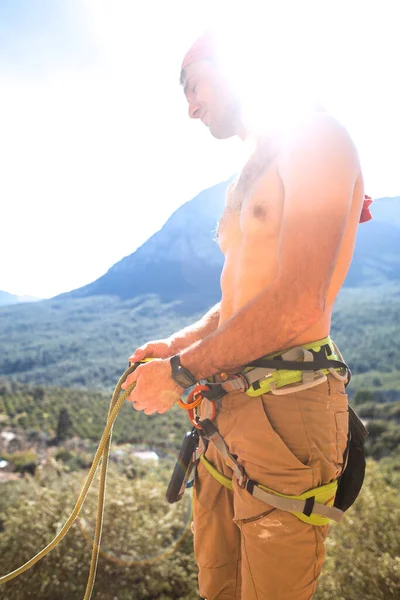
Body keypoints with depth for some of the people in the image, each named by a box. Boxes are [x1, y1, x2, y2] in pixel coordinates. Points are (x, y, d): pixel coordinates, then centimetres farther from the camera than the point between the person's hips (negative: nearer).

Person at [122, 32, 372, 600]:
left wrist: (182, 371, -12)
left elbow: (296, 307, -21)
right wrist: (177, 344, 9)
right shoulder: (253, 174, 19)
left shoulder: (316, 138, -9)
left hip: (285, 411, -8)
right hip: (225, 407, 8)